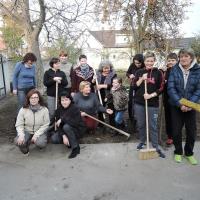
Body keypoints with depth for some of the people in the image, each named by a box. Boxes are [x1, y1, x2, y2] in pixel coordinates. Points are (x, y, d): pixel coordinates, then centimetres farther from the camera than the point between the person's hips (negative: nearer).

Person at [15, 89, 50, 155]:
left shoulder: (44, 109, -12)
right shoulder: (23, 110, -10)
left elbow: (45, 125, -10)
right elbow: (19, 125, -7)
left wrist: (36, 135, -20)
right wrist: (21, 135, -25)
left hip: (39, 132, -1)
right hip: (27, 131, 1)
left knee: (41, 143, -29)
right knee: (18, 141, -28)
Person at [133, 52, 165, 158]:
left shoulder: (158, 73, -1)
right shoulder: (139, 72, 5)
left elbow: (161, 88, -3)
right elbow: (134, 87, 2)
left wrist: (151, 95, -15)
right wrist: (141, 79, -12)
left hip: (153, 103, -2)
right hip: (139, 103, 3)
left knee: (153, 126, 3)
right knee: (141, 124, 13)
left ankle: (156, 147, 15)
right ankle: (142, 142, 32)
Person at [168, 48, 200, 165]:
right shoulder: (174, 70, -4)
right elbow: (171, 88, -11)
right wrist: (180, 103, -20)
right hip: (176, 106, 0)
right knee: (176, 130, 8)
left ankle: (189, 153, 32)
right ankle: (178, 152, 29)